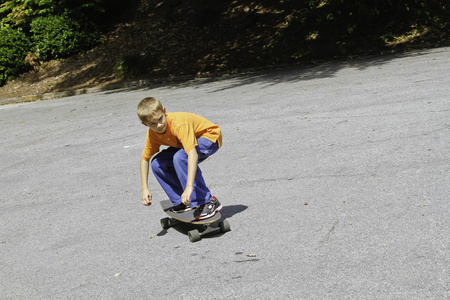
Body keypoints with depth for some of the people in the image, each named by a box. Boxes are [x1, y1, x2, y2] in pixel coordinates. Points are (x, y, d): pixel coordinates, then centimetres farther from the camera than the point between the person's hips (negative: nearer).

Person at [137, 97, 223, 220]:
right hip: (186, 143, 8)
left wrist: (189, 186, -53)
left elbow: (192, 154, -47)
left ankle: (208, 202, -27)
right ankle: (182, 202, 3)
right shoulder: (152, 134, -13)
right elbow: (145, 159, 2)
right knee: (157, 164, -8)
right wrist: (145, 189, -5)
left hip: (210, 137, -8)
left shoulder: (179, 124, -37)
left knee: (180, 157, -34)